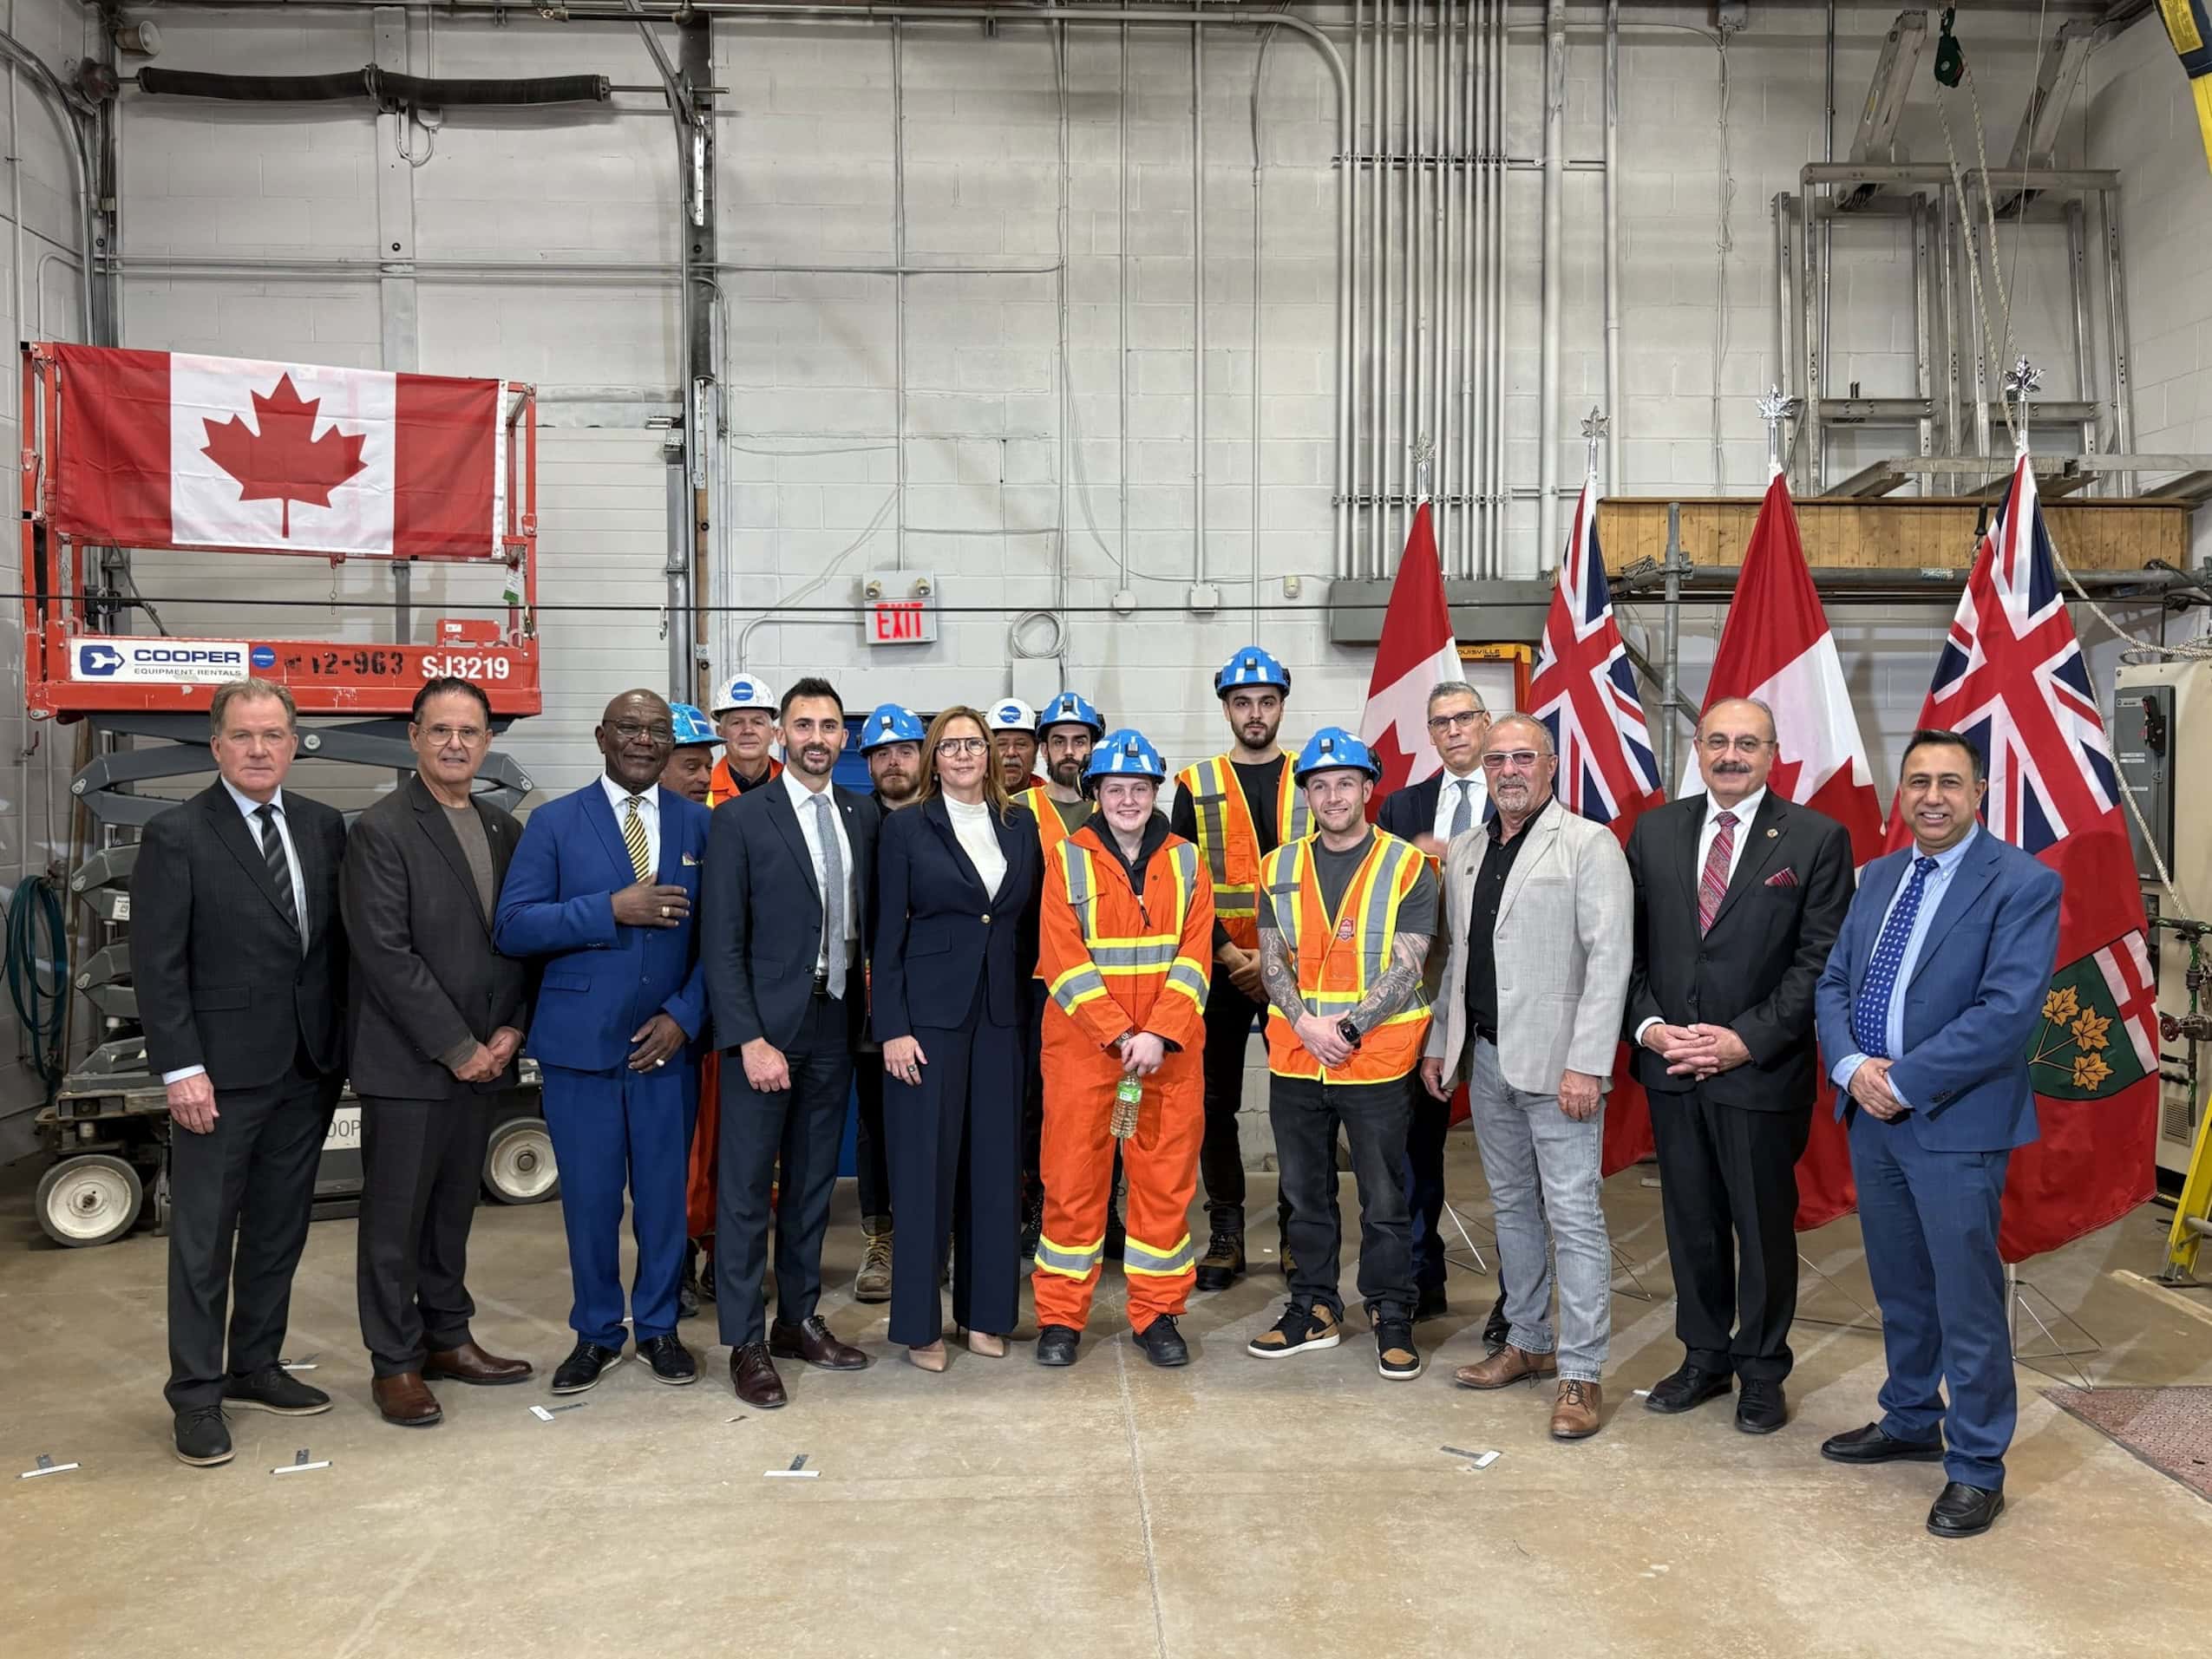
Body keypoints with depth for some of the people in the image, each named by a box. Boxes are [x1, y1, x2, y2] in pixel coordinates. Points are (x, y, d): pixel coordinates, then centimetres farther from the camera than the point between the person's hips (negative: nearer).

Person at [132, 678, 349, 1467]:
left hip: (309, 1067, 5)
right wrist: (180, 1069, -14)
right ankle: (196, 1394, 16)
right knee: (203, 1237, 4)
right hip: (221, 1072, -5)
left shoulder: (323, 826, 6)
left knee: (279, 1228, 14)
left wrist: (342, 1044, 4)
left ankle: (255, 1367, 29)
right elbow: (157, 964, -10)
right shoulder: (176, 836, -7)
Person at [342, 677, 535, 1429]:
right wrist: (456, 1047, -15)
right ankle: (395, 1363, 17)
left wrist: (510, 1031, -1)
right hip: (407, 1060, -6)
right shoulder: (381, 830, -10)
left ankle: (447, 1339, 29)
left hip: (481, 1057, 6)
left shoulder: (504, 830, 10)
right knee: (395, 1216, 5)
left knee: (453, 1208, 16)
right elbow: (385, 952, -16)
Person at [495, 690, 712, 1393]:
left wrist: (684, 1015, -10)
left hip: (667, 1042, 1)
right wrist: (612, 909, -17)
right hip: (580, 1044, -1)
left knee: (665, 1194, 9)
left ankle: (658, 1326, 27)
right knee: (589, 1197, 8)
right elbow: (514, 926, -8)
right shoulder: (554, 822, 1)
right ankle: (596, 1333, 26)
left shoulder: (699, 825, 4)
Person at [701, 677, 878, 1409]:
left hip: (834, 1026, 5)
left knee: (813, 1182, 14)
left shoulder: (862, 815, 7)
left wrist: (867, 1012, 1)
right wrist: (751, 1039, -15)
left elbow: (867, 919, 10)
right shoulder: (739, 819, -7)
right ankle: (746, 1342, 14)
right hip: (765, 1026, -4)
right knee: (747, 1188, 3)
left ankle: (798, 1319, 28)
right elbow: (722, 942, -10)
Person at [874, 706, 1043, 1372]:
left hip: (1001, 1015, 4)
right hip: (929, 1012, -3)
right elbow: (887, 935, -4)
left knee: (996, 1163, 8)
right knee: (926, 1163, 1)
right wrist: (892, 1028, -10)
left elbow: (1031, 927, 12)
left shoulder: (1021, 825, 8)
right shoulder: (906, 827, -2)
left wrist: (1029, 1006, 6)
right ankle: (920, 1321, 13)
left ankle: (985, 1309, 21)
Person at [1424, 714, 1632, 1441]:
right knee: (1512, 1205, 15)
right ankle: (1527, 1342, 28)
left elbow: (1609, 959, -13)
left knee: (1572, 1213, -4)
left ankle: (1581, 1372, 5)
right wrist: (1440, 1043, 15)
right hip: (1485, 1056, 7)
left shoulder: (1589, 845, -7)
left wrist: (1586, 1064, -18)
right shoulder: (1464, 852, 13)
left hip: (1555, 1060, -7)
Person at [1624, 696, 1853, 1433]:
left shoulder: (1816, 839, -5)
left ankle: (1762, 1371, 26)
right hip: (1670, 1066, 3)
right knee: (1690, 1222, 14)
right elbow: (1631, 944, 6)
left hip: (1763, 1069, -3)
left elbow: (1819, 959, -9)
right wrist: (1649, 1026, -7)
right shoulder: (1654, 831, 6)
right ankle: (1704, 1357, 30)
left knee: (1764, 1226, 9)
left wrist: (1746, 1039, -15)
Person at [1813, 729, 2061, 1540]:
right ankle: (1910, 1422, 37)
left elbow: (2009, 1010, -19)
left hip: (1956, 1123, -6)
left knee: (1967, 1301, 3)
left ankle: (1976, 1468, 18)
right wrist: (1851, 1066, -9)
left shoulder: (2023, 884, -11)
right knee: (1899, 1288, 19)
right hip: (1871, 1112, 6)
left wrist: (1903, 1080, -19)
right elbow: (1833, 984, 10)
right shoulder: (1879, 877, 10)